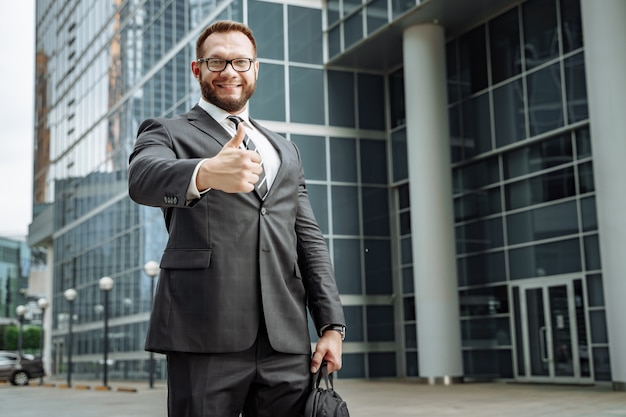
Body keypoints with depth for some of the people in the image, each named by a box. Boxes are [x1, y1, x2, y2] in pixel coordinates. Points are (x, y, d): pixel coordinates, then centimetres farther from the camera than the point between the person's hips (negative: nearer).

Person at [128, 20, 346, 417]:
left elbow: (309, 239, 19)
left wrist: (332, 325, 7)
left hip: (287, 341, 4)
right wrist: (206, 174, -37)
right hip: (205, 338, -4)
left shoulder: (286, 150, 24)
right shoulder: (166, 134, 9)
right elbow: (143, 179, -15)